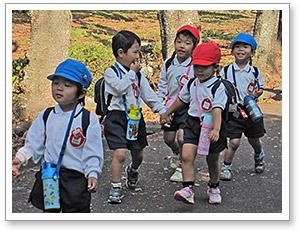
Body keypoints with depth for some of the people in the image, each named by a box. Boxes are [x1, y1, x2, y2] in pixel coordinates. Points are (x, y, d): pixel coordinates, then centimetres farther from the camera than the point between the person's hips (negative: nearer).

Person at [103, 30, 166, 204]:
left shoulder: (139, 74, 9)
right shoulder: (111, 72, -7)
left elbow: (149, 94, 13)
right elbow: (120, 88, -24)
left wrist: (162, 110, 6)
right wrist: (131, 72, -14)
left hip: (136, 117, 5)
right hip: (118, 117, -5)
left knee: (138, 153, 14)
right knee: (120, 153, -16)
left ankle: (133, 171, 48)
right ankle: (116, 187, -1)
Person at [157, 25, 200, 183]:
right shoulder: (168, 64, 2)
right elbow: (162, 85, 13)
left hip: (188, 106, -4)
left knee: (182, 137, -14)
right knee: (168, 138, 11)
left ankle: (182, 167, 6)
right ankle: (176, 152, 46)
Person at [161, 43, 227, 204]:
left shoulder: (218, 87, -15)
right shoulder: (192, 84, 3)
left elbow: (217, 110, -26)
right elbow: (181, 99, 19)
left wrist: (216, 130, -39)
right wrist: (167, 113, 28)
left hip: (211, 125, -3)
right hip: (193, 124, 4)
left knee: (212, 161, 13)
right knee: (187, 156, -15)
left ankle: (214, 188, 37)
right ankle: (188, 190, -15)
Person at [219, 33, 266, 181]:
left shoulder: (255, 72, 1)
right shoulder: (226, 71, -1)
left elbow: (259, 89, 10)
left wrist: (257, 94, -11)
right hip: (233, 111, -2)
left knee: (254, 140, 15)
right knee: (234, 142, -10)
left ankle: (259, 156, 47)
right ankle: (226, 167, 9)